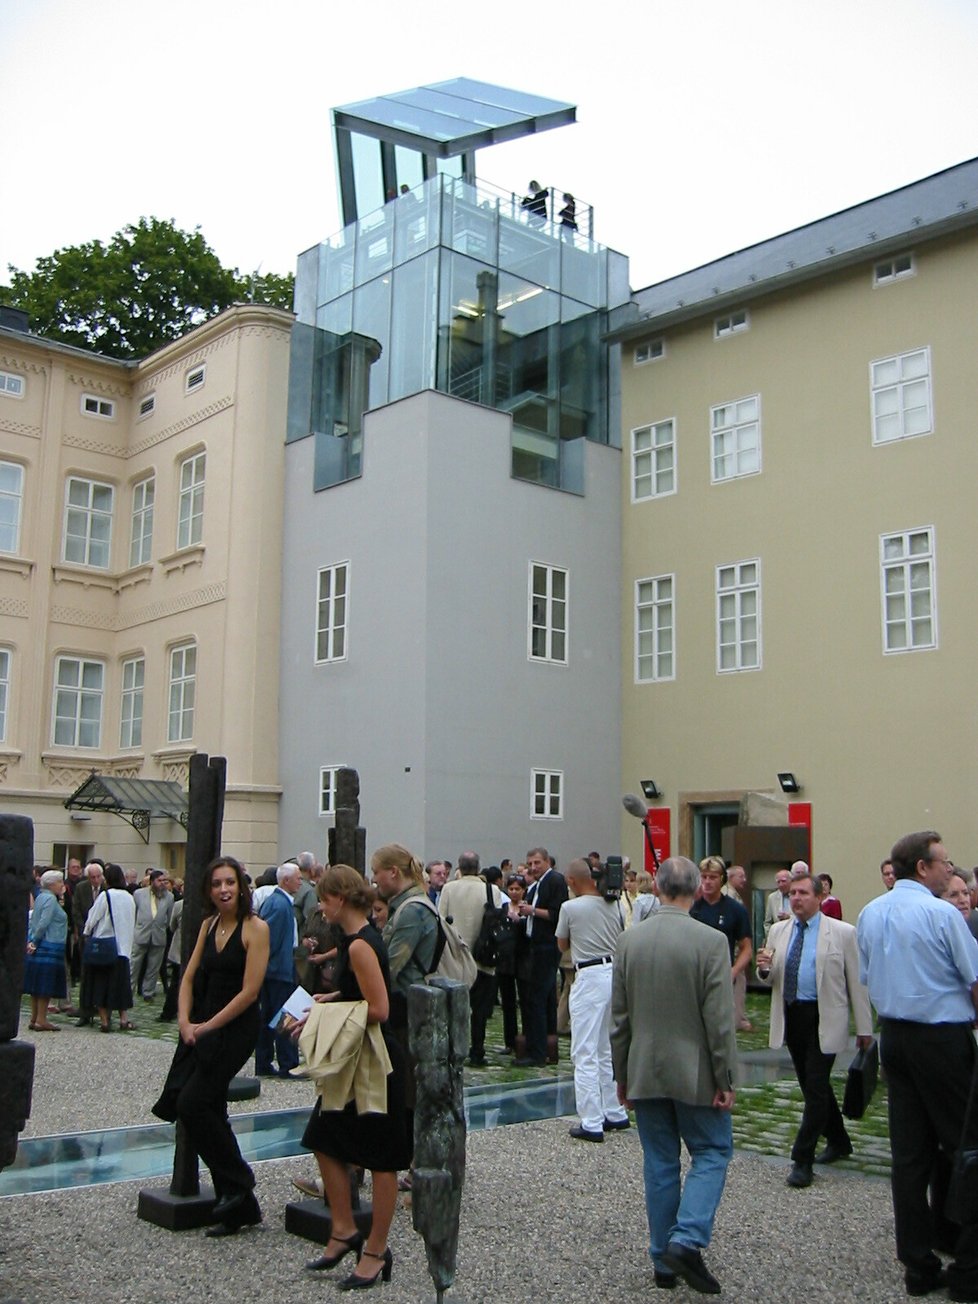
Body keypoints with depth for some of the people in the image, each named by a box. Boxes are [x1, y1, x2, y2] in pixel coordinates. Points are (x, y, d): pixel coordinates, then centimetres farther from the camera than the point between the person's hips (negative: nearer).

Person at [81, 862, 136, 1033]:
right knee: (120, 982, 12)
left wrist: (87, 934, 11)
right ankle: (124, 1018, 7)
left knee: (100, 984, 6)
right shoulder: (129, 898, 1)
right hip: (123, 947, 4)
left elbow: (92, 919, -7)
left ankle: (104, 1019, 6)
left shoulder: (105, 896, -13)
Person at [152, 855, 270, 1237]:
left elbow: (249, 991, -14)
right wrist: (185, 1022, -2)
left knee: (193, 1102, -14)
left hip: (236, 1027, -7)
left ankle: (236, 1184, 2)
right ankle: (239, 1206, 15)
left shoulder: (255, 928, -10)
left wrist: (207, 1027, -12)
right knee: (209, 1110, 6)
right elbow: (189, 978, 12)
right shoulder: (209, 924, 11)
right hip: (203, 1027, 7)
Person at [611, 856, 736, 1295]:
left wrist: (622, 1074, 13)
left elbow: (619, 1015, 3)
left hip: (645, 1072, 4)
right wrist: (724, 1080, -5)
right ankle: (687, 1242, -4)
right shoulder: (711, 941, -15)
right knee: (711, 1153, 11)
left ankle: (664, 1260, 19)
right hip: (694, 1073, -4)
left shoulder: (629, 940, -2)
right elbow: (720, 1018, -14)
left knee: (659, 1163, 13)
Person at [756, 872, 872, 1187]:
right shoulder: (778, 931, 8)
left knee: (816, 1086, -7)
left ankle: (802, 1159, 0)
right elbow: (769, 979, 13)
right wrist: (764, 968, -11)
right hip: (791, 1016, 6)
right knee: (811, 1085, 16)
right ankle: (838, 1142, 35)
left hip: (824, 1019, -5)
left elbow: (856, 982, -4)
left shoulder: (842, 933, -5)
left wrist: (864, 1027, -4)